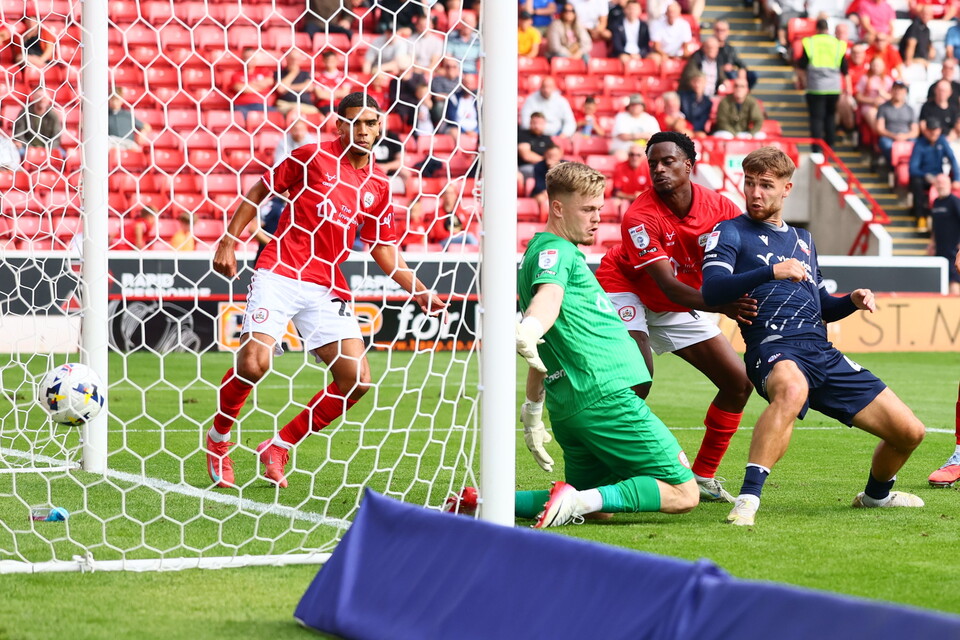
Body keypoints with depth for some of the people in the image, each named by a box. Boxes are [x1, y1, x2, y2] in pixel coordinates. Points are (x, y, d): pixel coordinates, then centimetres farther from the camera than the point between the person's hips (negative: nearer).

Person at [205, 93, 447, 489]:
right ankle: (217, 440, 9)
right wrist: (228, 241, 0)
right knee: (253, 363, -20)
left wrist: (419, 292, 7)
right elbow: (257, 193, 6)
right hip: (279, 275, -5)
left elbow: (384, 249, 18)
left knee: (357, 379, -6)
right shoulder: (311, 157, -1)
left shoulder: (376, 187, 12)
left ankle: (279, 447, 9)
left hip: (327, 290, 5)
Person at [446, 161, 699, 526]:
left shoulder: (543, 252, 26)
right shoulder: (556, 250, -4)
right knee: (682, 493, -8)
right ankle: (576, 499, -25)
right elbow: (549, 295, -28)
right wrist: (529, 331, -48)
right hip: (604, 395, -10)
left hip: (567, 407, 10)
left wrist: (532, 413, 36)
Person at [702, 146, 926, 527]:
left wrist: (852, 301, 11)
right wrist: (771, 271, -23)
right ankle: (748, 499, -45)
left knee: (909, 432, 4)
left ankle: (876, 494, 35)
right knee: (792, 389, -45)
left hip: (823, 353, 7)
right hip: (774, 349, -7)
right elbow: (712, 290, -12)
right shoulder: (731, 233, 6)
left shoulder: (802, 238, 27)